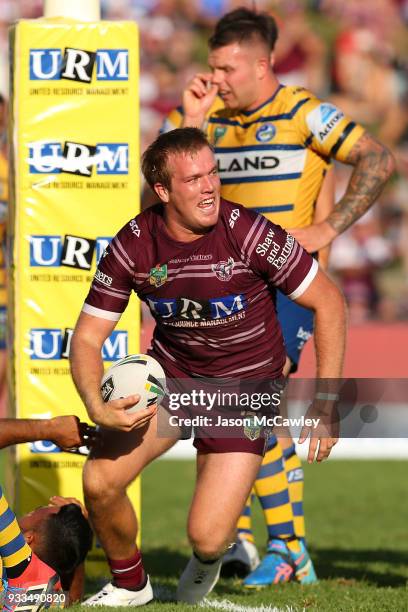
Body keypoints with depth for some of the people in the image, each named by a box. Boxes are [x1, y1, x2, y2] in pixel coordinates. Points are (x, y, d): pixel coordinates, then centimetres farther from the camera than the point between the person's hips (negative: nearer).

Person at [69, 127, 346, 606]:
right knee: (99, 481, -16)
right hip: (170, 377, 3)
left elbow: (327, 301, -13)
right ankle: (129, 584, 16)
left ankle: (207, 562, 28)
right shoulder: (133, 245, -13)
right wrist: (98, 409, -25)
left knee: (206, 537, -14)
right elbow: (88, 335, -6)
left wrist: (326, 402, -15)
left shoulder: (248, 233, -22)